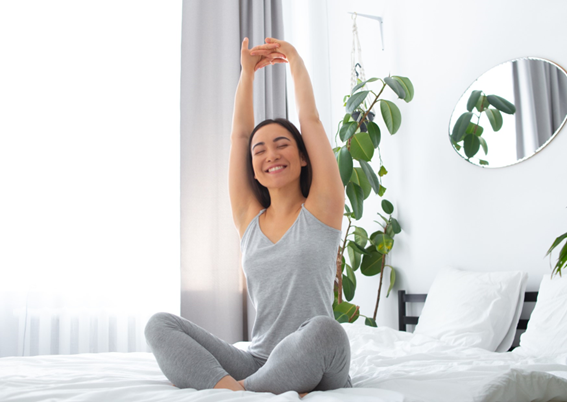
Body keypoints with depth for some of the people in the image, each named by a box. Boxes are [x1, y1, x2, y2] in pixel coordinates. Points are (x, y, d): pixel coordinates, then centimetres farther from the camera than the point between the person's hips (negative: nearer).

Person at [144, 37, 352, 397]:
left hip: (315, 369, -3)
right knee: (160, 325, -14)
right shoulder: (249, 220, 12)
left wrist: (295, 60, 16)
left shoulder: (320, 210, 2)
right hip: (257, 363, 4)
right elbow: (239, 133, 12)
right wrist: (248, 70, 18)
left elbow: (311, 118, 4)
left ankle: (235, 389, -24)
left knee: (324, 329, -38)